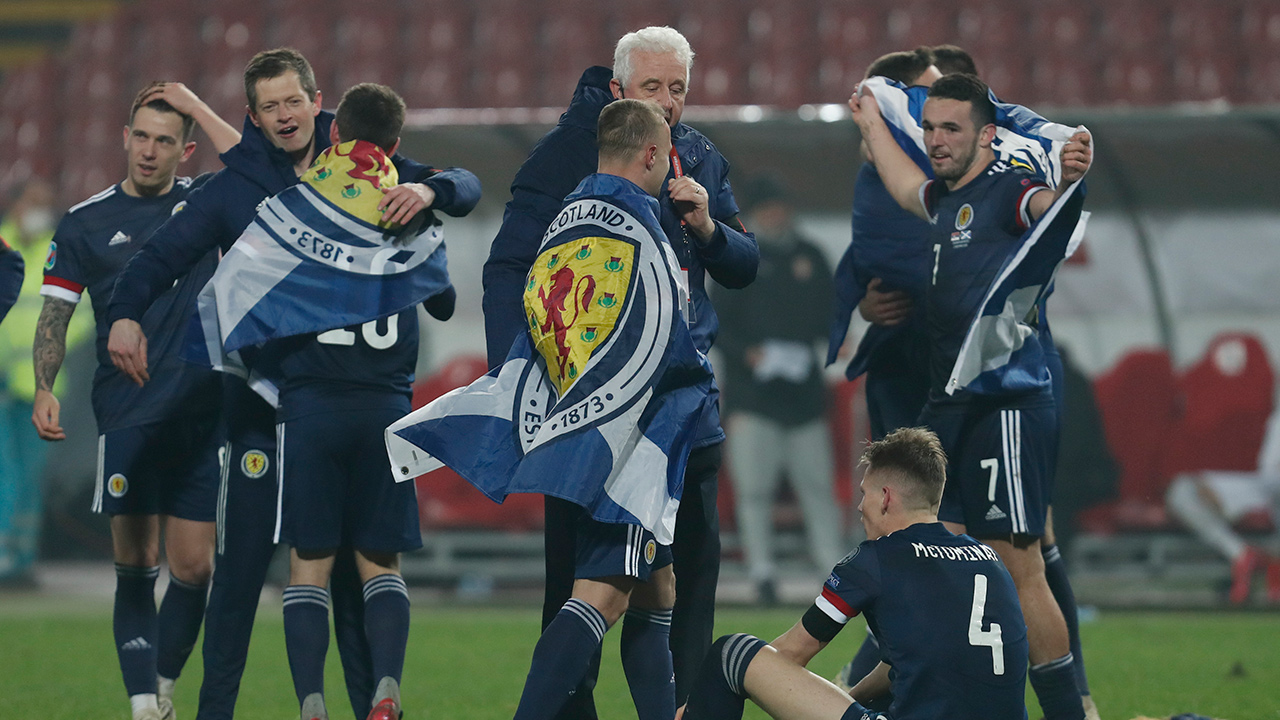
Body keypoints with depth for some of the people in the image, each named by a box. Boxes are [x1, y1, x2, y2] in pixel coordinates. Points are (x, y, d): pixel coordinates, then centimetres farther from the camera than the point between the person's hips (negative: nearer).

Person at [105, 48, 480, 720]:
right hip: (261, 396, -1)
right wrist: (125, 313, -17)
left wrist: (426, 190, -21)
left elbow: (465, 186, 2)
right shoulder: (233, 187, 2)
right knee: (242, 556, -4)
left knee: (354, 561, 4)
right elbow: (163, 253, 2)